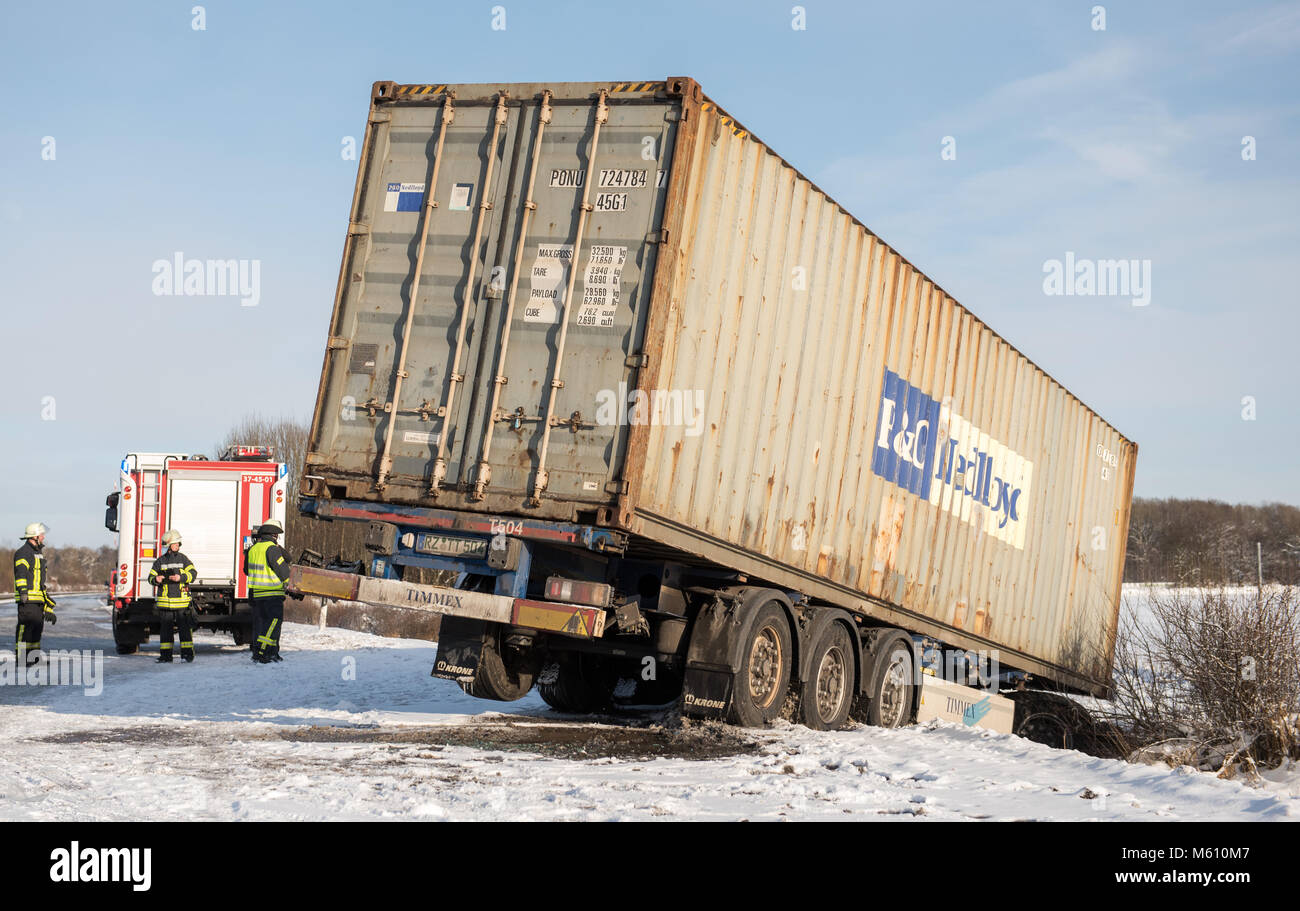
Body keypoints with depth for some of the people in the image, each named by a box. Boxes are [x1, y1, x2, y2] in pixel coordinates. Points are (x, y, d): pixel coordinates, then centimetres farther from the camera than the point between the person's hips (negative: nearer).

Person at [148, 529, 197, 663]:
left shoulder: (183, 559, 6)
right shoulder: (160, 561, 10)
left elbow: (192, 573, -2)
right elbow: (151, 576, 10)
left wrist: (181, 577, -19)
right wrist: (156, 579, -13)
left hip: (181, 600, -1)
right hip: (165, 600, 1)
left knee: (184, 627, -2)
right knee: (166, 629, 4)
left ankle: (187, 652, 5)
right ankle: (165, 655, 9)